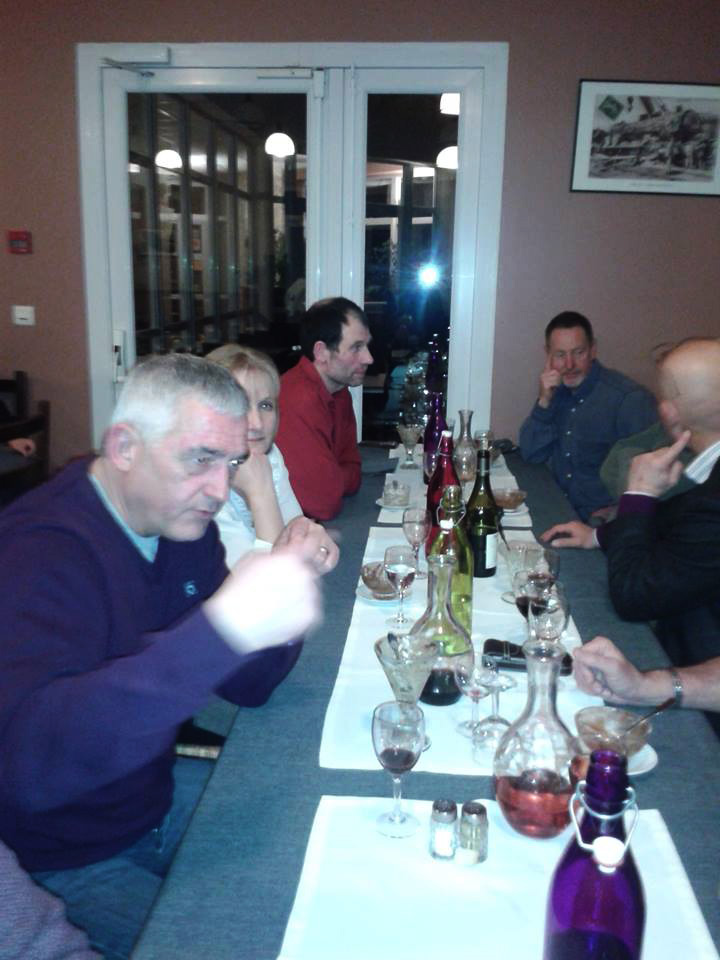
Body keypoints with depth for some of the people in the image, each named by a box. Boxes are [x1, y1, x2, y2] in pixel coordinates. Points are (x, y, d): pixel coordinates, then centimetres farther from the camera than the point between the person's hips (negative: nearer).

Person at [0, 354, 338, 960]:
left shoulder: (181, 519, -4)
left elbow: (247, 686, 1)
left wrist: (293, 578, -17)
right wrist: (224, 625, -53)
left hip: (156, 795, 7)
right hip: (64, 861, -7)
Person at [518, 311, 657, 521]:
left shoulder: (630, 398, -14)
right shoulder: (557, 391, 5)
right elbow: (531, 456, 2)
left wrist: (614, 512, -21)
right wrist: (544, 401, -9)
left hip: (602, 520, -5)